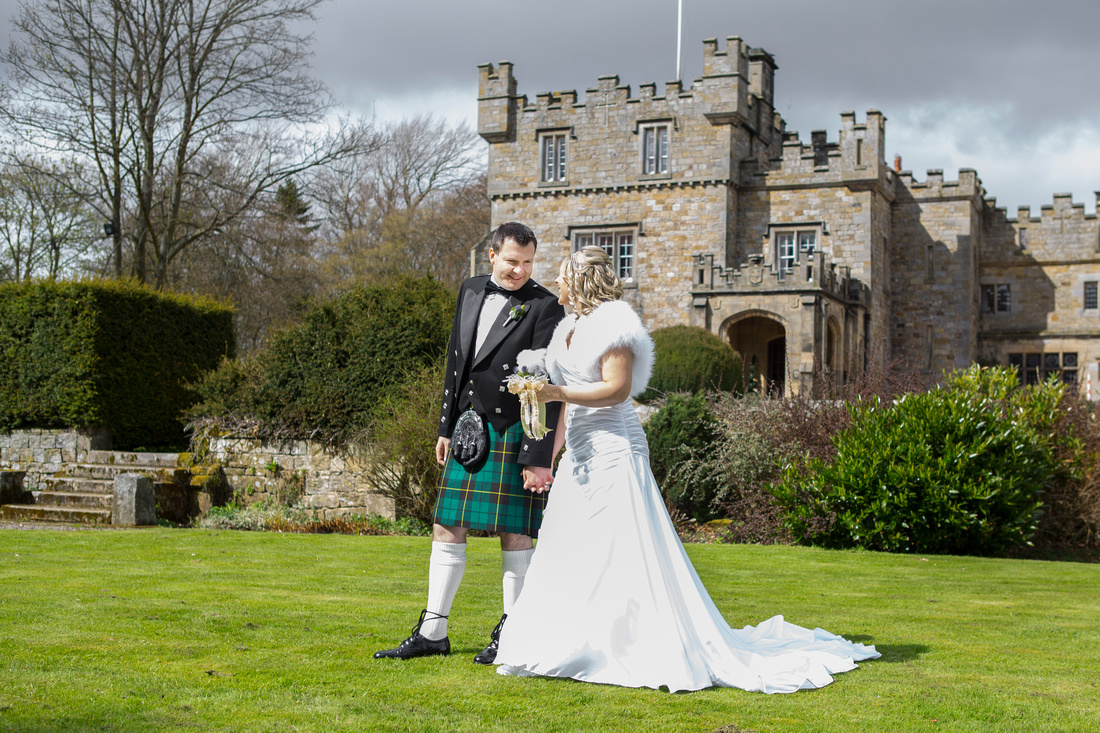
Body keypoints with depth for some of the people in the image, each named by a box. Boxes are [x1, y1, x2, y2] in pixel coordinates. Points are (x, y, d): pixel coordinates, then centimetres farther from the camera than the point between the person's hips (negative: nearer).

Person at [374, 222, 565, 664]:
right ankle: (432, 632, 17)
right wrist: (446, 427, 16)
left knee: (515, 534, 2)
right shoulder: (471, 291, 12)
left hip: (513, 433, -6)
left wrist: (540, 457, -17)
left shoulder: (544, 306, -8)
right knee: (447, 530, 8)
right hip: (468, 429, 6)